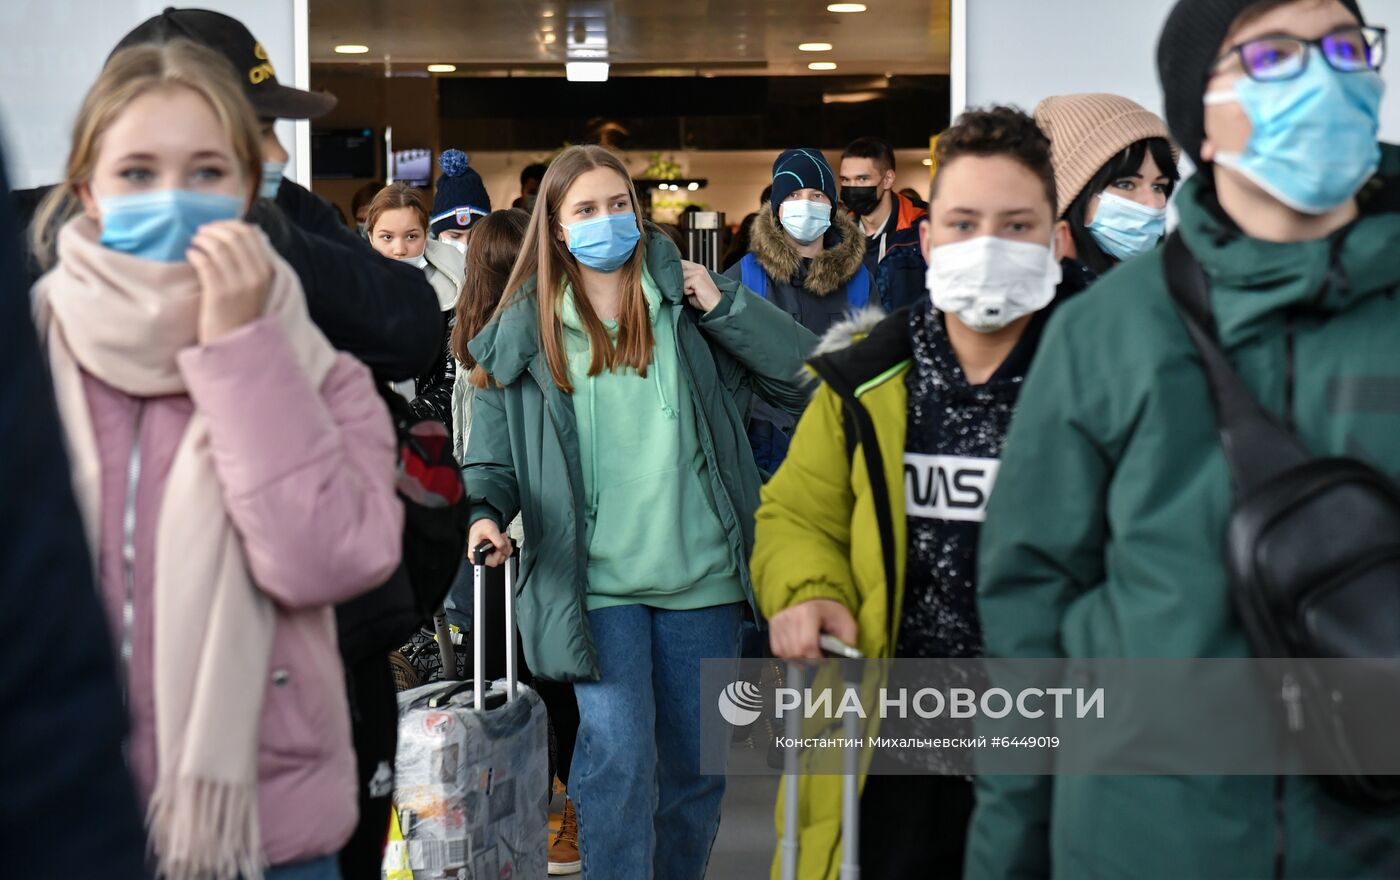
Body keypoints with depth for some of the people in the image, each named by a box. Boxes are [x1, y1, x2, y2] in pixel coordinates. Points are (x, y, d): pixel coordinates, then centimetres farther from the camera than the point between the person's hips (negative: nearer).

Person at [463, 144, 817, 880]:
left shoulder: (685, 302, 3)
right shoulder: (526, 330, 3)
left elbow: (806, 377, -4)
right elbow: (494, 453, 8)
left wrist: (723, 306, -10)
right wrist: (485, 511, -11)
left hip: (701, 575, 2)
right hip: (596, 579, -2)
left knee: (696, 765, 13)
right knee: (619, 759, -12)